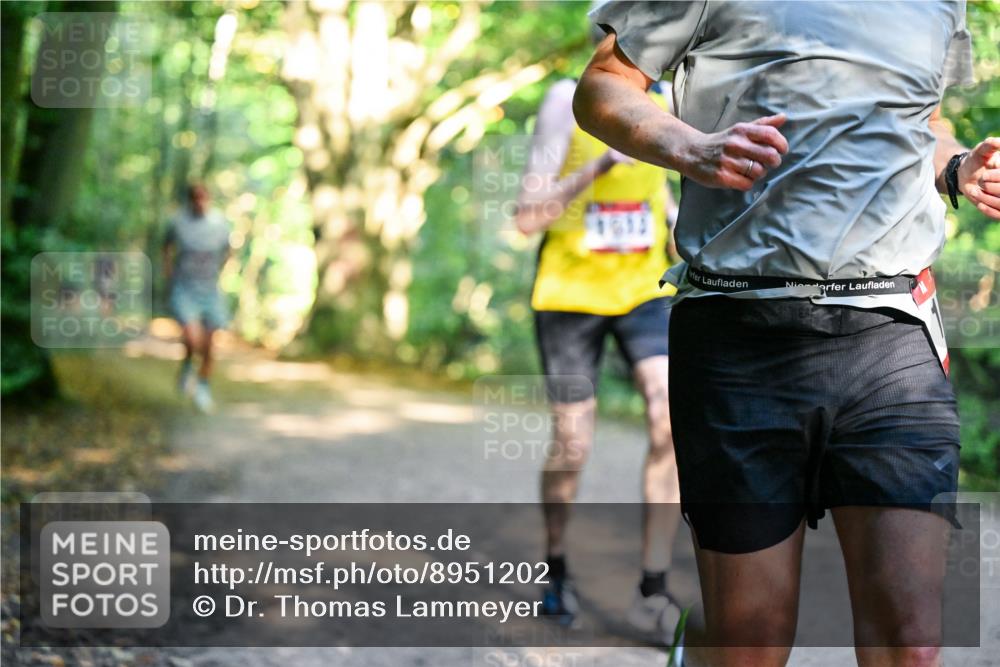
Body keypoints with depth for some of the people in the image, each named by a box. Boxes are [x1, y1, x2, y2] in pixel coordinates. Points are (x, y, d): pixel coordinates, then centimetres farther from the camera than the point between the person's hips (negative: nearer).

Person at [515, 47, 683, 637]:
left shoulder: (659, 107, 3)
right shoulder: (568, 101, -12)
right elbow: (528, 218, -17)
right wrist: (600, 165, -30)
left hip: (643, 289, 3)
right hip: (571, 293, -3)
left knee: (673, 421, -18)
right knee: (572, 448, 2)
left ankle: (653, 593, -11)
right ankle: (557, 571, 31)